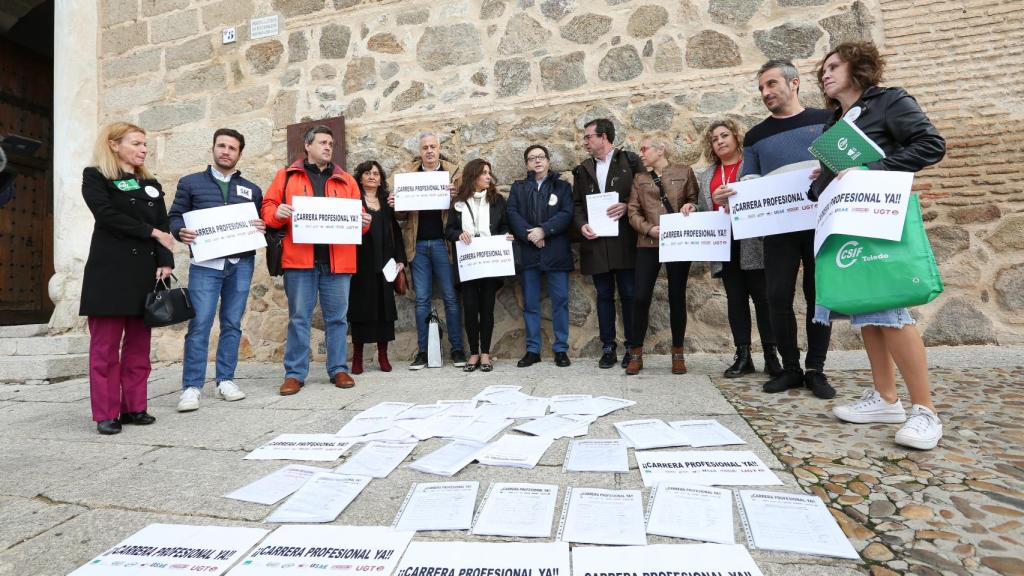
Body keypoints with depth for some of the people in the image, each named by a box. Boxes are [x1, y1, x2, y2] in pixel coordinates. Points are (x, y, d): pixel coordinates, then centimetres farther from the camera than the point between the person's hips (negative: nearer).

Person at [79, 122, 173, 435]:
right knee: (106, 345, -2)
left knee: (139, 345, 6)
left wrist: (164, 262, -5)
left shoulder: (151, 184, 17)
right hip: (110, 271, -4)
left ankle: (134, 407, 13)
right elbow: (108, 215, -13)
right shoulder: (95, 177, 4)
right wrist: (150, 232, -7)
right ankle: (106, 413, 5)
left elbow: (163, 226, 7)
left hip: (146, 271, 5)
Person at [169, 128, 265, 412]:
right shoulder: (191, 183, 12)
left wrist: (262, 228, -7)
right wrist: (181, 231, -13)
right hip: (205, 263, -2)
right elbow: (175, 216, 8)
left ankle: (225, 380, 16)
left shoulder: (252, 190, 17)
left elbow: (262, 222, 16)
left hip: (241, 263, 2)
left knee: (232, 324, 6)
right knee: (199, 325, -7)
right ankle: (192, 386, 1)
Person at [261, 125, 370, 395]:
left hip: (337, 260, 2)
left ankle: (338, 369, 17)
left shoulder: (346, 180, 16)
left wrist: (364, 222, -8)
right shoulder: (286, 175, 12)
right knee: (298, 317, 4)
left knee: (337, 317, 7)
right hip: (299, 259, -1)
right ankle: (295, 373, 13)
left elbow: (357, 215, 14)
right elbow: (268, 208, 9)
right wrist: (278, 213, -13)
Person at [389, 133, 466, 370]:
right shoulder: (408, 173, 11)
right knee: (421, 299, 7)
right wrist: (394, 205, -11)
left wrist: (454, 196, -23)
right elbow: (402, 215, 10)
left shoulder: (453, 171, 5)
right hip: (418, 244, 2)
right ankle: (423, 351, 15)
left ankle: (457, 349, 12)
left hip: (442, 242, -2)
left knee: (450, 297, 3)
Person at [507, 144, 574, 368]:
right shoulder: (518, 187, 15)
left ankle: (561, 349, 11)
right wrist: (528, 234, -13)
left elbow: (567, 214, -4)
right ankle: (532, 350, 15)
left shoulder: (562, 186, 9)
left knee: (560, 300, 1)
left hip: (556, 251, -1)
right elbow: (512, 213, 1)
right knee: (530, 303, 6)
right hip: (528, 252, 2)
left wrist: (543, 230, -15)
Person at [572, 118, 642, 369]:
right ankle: (608, 348, 15)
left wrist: (627, 206, -15)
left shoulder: (630, 161, 4)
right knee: (604, 296, 7)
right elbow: (577, 203, 13)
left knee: (629, 295, 2)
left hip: (624, 241, -3)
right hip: (596, 241, 3)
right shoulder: (583, 169, 15)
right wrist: (582, 224, -4)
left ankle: (632, 347, 13)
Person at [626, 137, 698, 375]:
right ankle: (636, 354, 7)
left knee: (677, 296, 4)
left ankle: (678, 353, 16)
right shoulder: (639, 178, 15)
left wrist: (690, 207, -12)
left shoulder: (684, 172, 9)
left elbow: (697, 201, 11)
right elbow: (633, 211, 7)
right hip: (648, 243, 2)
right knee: (641, 297, -5)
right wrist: (648, 228, -9)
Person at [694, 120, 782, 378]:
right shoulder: (705, 176, 19)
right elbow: (703, 209, 19)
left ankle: (771, 356, 6)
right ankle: (742, 355, 11)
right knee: (735, 299, 6)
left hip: (753, 244, -4)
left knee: (762, 298, -2)